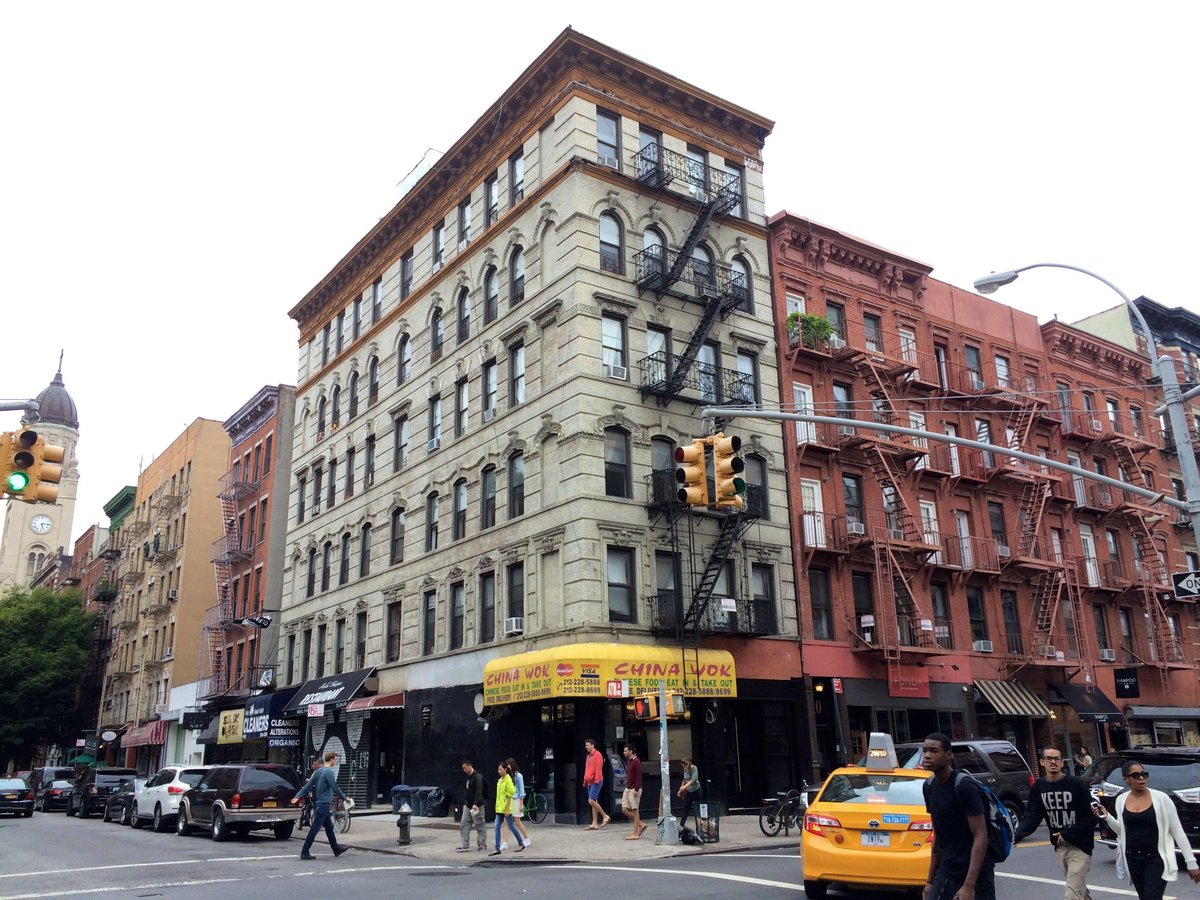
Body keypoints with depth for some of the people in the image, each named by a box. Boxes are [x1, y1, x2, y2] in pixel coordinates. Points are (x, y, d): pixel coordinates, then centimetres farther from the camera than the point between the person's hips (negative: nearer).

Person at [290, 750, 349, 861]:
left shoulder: (318, 771, 12)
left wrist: (298, 796, 10)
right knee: (315, 828, -6)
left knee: (329, 827, 16)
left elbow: (308, 785, 10)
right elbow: (334, 788, -16)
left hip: (319, 803, 9)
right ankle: (305, 852, -5)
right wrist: (345, 798, -5)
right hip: (323, 803, -9)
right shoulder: (328, 772, -15)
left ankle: (337, 849, 24)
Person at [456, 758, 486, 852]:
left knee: (479, 825, 0)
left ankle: (482, 844, 10)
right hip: (468, 806, 9)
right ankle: (465, 845, 5)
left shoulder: (477, 776, -14)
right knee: (464, 824, 2)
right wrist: (464, 803, 18)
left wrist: (475, 804, -28)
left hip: (476, 806, -9)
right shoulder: (467, 777, 14)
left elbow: (479, 791, -22)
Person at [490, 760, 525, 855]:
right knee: (497, 827, 1)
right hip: (499, 808, 8)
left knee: (511, 826, 3)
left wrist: (507, 809, -18)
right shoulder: (499, 780, 11)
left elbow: (509, 796, -16)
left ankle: (521, 844, 20)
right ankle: (497, 849, 3)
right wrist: (498, 807, 17)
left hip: (506, 808, -8)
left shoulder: (508, 780, -14)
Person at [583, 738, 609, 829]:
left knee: (591, 801, -15)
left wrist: (596, 780, -20)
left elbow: (598, 768, -15)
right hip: (590, 782, 9)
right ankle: (594, 824, 8)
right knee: (594, 802, 7)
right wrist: (585, 781, 17)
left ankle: (605, 816, -4)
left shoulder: (597, 754, -9)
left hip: (596, 781, -9)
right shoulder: (588, 756, 18)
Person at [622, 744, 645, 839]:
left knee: (635, 810, -3)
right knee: (625, 810, 5)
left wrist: (636, 789, -22)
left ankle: (635, 834, 3)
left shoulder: (636, 761, -13)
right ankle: (641, 825, 17)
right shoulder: (628, 761, 14)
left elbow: (639, 777, -18)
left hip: (634, 789, -9)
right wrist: (627, 786, 17)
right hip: (627, 789, 9)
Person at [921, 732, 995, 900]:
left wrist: (969, 885, -25)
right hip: (946, 872, 7)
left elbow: (981, 836, -19)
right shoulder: (929, 786, 6)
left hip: (974, 874, -7)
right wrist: (931, 880, 13)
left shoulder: (964, 786, -17)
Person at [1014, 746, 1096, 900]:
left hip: (1080, 846, -5)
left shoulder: (1076, 784, -13)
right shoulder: (1038, 786, 1)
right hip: (1060, 847, 5)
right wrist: (1017, 835, -16)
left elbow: (1090, 816, -11)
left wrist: (1067, 834, -15)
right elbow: (1032, 816, 0)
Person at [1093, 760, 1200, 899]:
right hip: (1132, 859, 5)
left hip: (1156, 858, -5)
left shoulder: (1161, 798, -9)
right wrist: (1106, 817, -3)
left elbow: (1178, 831, -4)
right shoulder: (1121, 799, 3)